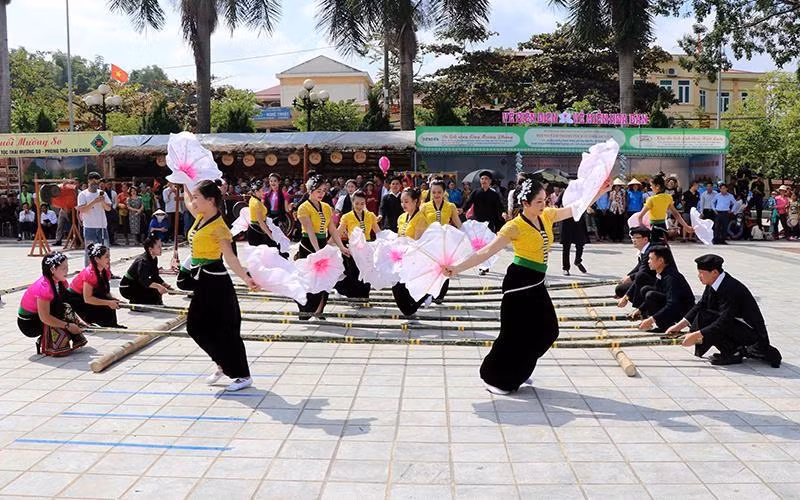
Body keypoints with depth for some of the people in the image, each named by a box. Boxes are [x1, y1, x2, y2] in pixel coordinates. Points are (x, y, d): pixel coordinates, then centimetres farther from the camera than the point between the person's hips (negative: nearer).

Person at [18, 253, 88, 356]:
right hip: (29, 323, -7)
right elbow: (44, 318, -31)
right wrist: (68, 326, -29)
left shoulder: (61, 282, -5)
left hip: (40, 318, 7)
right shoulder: (44, 287, -29)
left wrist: (79, 320, -14)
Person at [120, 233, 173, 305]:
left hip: (137, 285, 9)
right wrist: (158, 286, -53)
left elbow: (155, 277, 7)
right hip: (127, 288, -9)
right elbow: (143, 280, -40)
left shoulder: (154, 259, 2)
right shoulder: (143, 261, -28)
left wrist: (165, 285, -6)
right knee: (152, 292, -21)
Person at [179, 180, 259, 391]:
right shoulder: (200, 217, 7)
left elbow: (230, 257, -25)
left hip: (216, 282, -9)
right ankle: (223, 364, 28)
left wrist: (246, 278, -35)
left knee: (226, 330, -2)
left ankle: (243, 376, 9)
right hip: (202, 282, 9)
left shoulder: (218, 226, -18)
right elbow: (188, 202, 29)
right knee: (196, 326, 14)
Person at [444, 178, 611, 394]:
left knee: (548, 330, 12)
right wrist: (458, 267, -27)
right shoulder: (515, 226, -17)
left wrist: (600, 192, 8)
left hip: (536, 284, 8)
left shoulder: (547, 216, 3)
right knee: (514, 334, -4)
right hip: (519, 283, -8)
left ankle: (516, 372, 28)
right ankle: (494, 378, 14)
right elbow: (487, 251, -20)